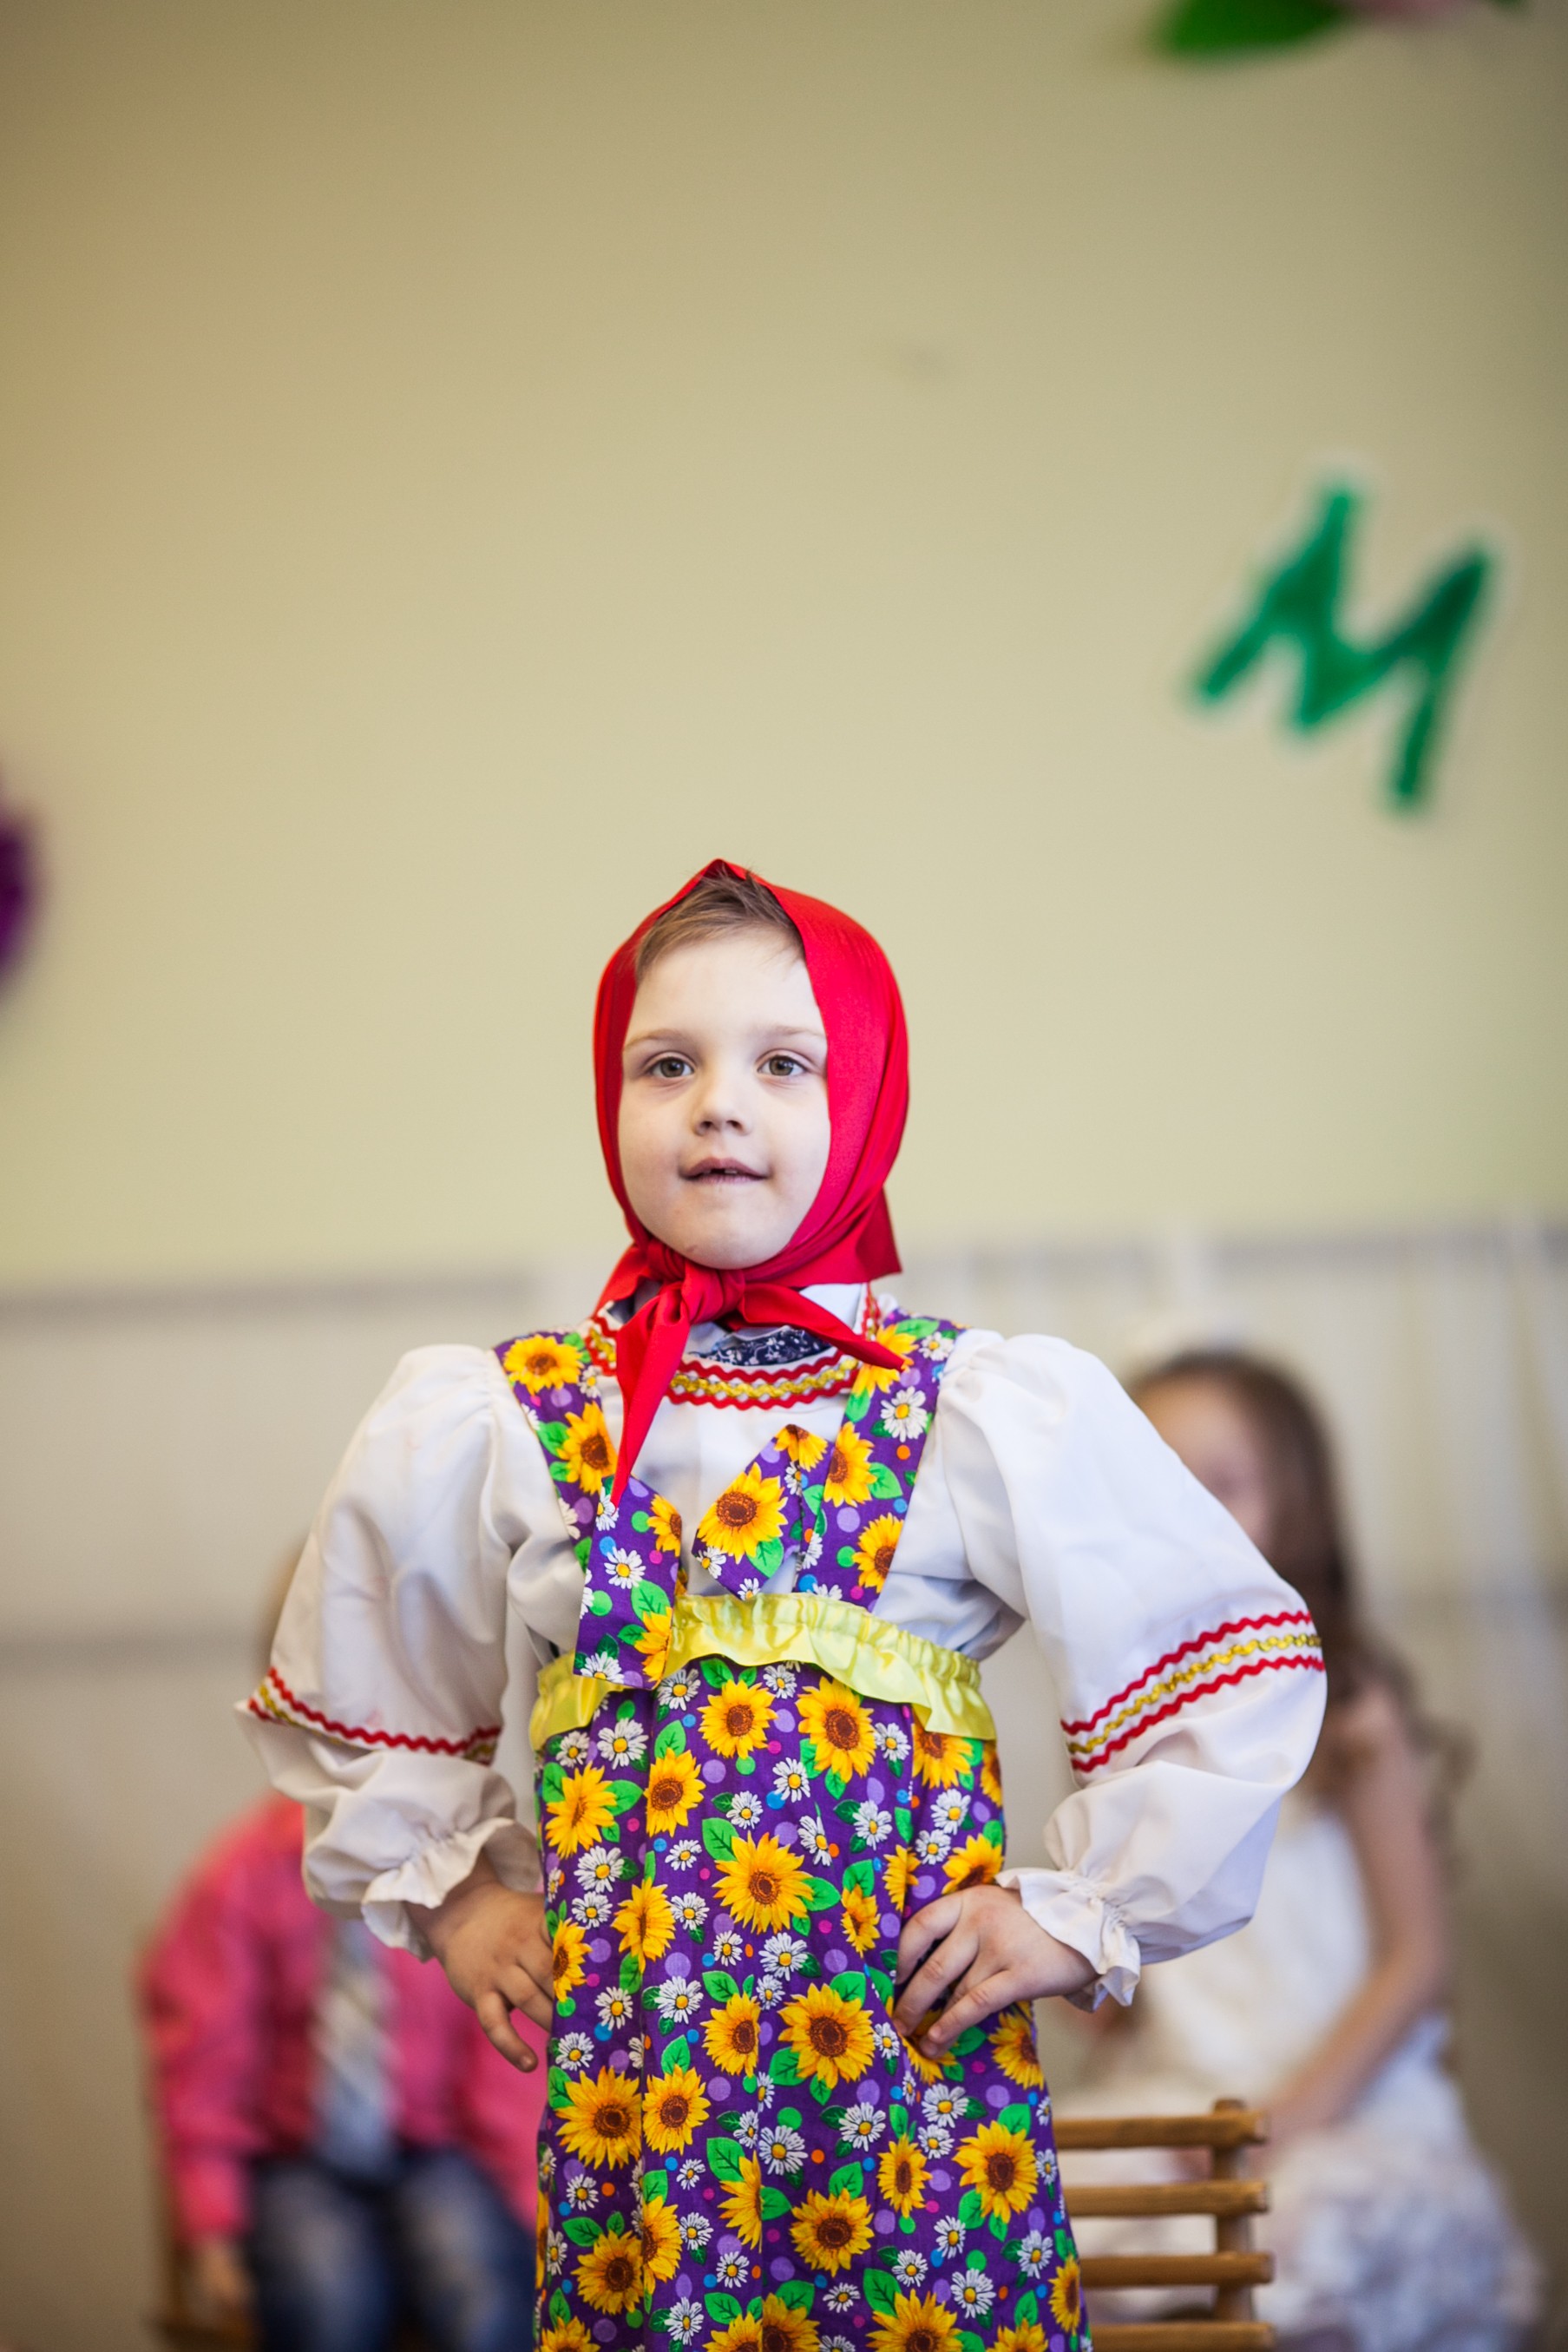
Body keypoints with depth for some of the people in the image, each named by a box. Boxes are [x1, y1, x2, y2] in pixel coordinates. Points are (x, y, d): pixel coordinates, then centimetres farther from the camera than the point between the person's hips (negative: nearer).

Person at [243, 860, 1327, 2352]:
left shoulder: (992, 1412, 0)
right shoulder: (488, 1424, 7)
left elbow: (1249, 1672, 4)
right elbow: (340, 1699, 23)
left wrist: (1088, 1914, 2)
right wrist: (447, 1891, 14)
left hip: (911, 2046, -2)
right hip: (615, 2055, 2)